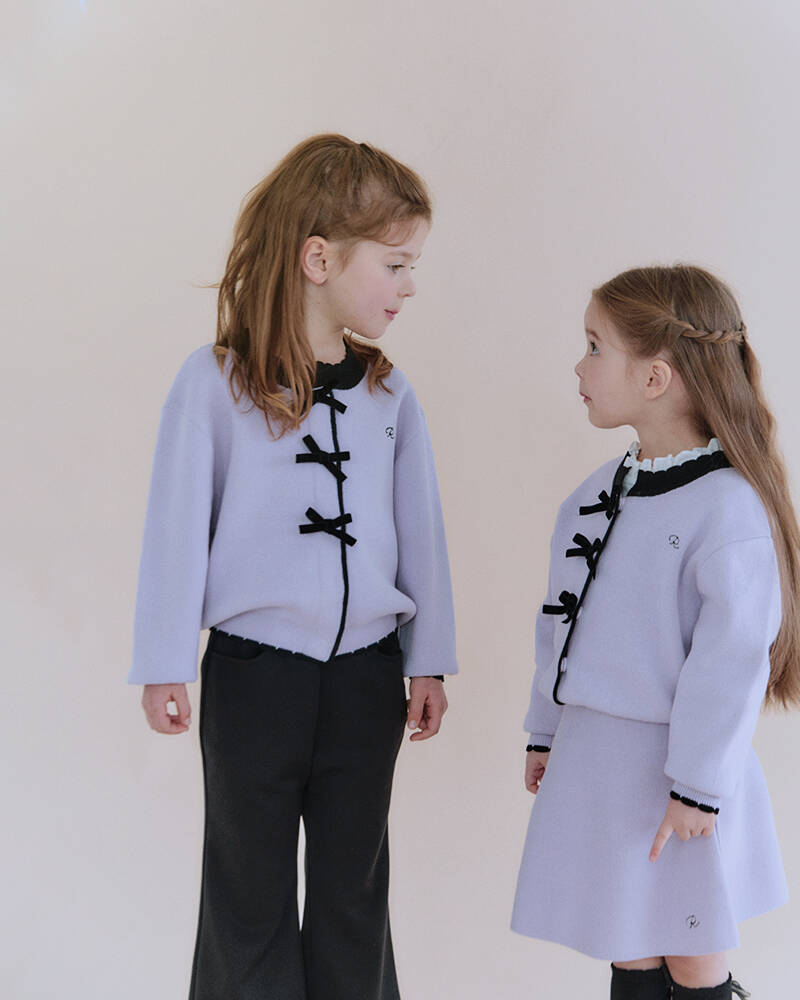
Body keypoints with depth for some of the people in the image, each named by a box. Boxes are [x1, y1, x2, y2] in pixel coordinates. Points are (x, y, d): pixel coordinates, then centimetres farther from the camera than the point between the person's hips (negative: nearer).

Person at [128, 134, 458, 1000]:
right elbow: (178, 525, -5)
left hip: (367, 675, 3)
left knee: (353, 890, 15)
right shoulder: (216, 382, -9)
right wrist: (165, 664, -3)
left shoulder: (389, 393, 3)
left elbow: (419, 530, 8)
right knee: (252, 889, 11)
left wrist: (428, 660, 10)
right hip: (254, 670, -3)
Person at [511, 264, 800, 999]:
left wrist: (698, 786, -18)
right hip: (590, 759, 7)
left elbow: (732, 657, -20)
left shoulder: (727, 505, -19)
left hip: (672, 771, -6)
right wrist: (546, 732, 17)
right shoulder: (592, 497, 5)